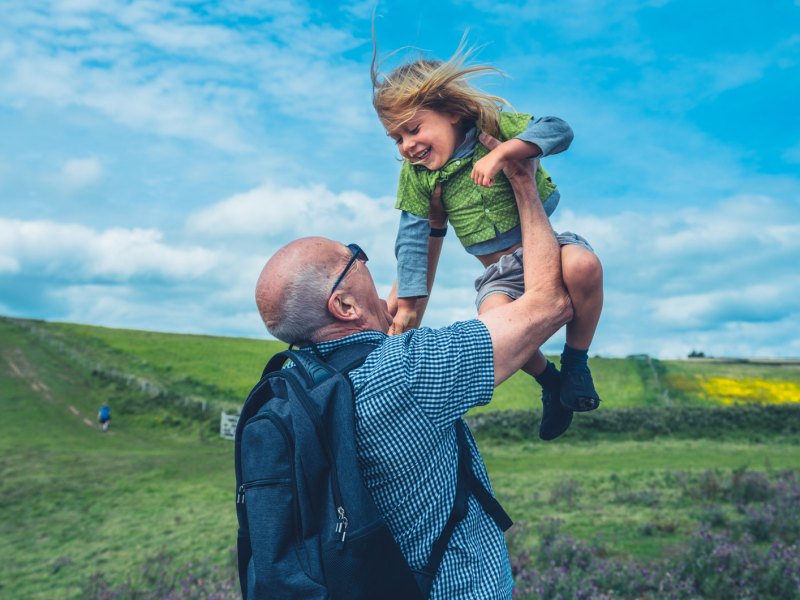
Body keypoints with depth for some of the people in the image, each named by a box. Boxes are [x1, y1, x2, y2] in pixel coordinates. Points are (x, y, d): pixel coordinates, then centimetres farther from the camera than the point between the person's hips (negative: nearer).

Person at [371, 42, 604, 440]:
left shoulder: (493, 126, -4)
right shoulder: (415, 176, 4)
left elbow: (558, 130, -17)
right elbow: (413, 238, 5)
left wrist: (500, 152, -29)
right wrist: (408, 300, 2)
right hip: (499, 274, 2)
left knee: (582, 265, -36)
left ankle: (576, 362, -9)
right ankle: (548, 380, 0)